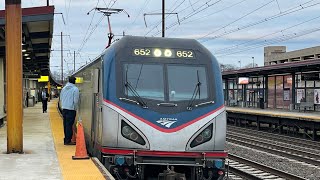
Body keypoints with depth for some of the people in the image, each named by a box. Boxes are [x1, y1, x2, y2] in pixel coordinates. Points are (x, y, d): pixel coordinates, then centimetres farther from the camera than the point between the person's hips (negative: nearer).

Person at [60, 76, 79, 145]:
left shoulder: (63, 88, 10)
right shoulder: (75, 89, -10)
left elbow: (61, 99, 15)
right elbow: (76, 100, -11)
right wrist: (75, 108, 2)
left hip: (64, 109, 6)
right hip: (71, 109, -6)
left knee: (65, 125, 12)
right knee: (69, 125, -5)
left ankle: (66, 139, 18)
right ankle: (68, 141, -5)